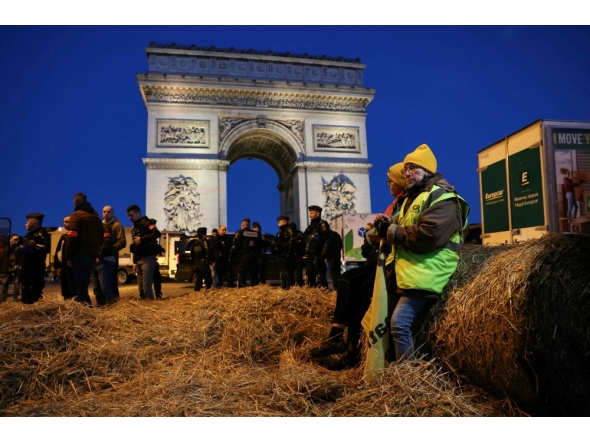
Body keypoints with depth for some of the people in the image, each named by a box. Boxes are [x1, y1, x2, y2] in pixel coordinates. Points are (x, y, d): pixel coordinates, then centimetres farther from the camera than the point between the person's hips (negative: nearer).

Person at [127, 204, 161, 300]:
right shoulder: (134, 228, 23)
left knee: (147, 286, -14)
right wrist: (135, 262, 19)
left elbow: (157, 233, -23)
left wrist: (141, 239, -20)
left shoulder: (146, 223, -4)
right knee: (141, 287, 8)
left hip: (148, 259, -9)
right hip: (139, 260, 9)